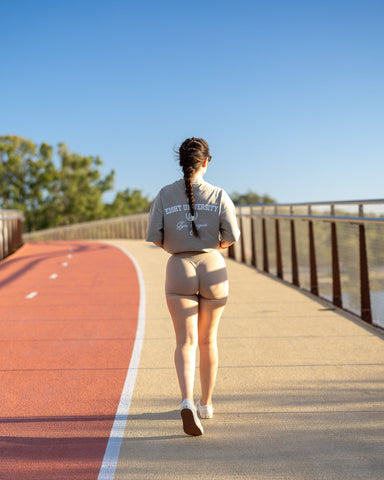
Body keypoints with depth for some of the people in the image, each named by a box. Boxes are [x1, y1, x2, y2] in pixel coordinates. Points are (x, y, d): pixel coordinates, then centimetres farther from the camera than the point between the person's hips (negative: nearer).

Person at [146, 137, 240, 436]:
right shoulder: (219, 195, -3)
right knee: (208, 339, 16)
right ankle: (206, 404, 28)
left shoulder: (165, 195, -1)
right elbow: (232, 236, -7)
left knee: (186, 343, -3)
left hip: (180, 269, 0)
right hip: (213, 268, 1)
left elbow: (154, 236, -3)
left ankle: (188, 402, -25)